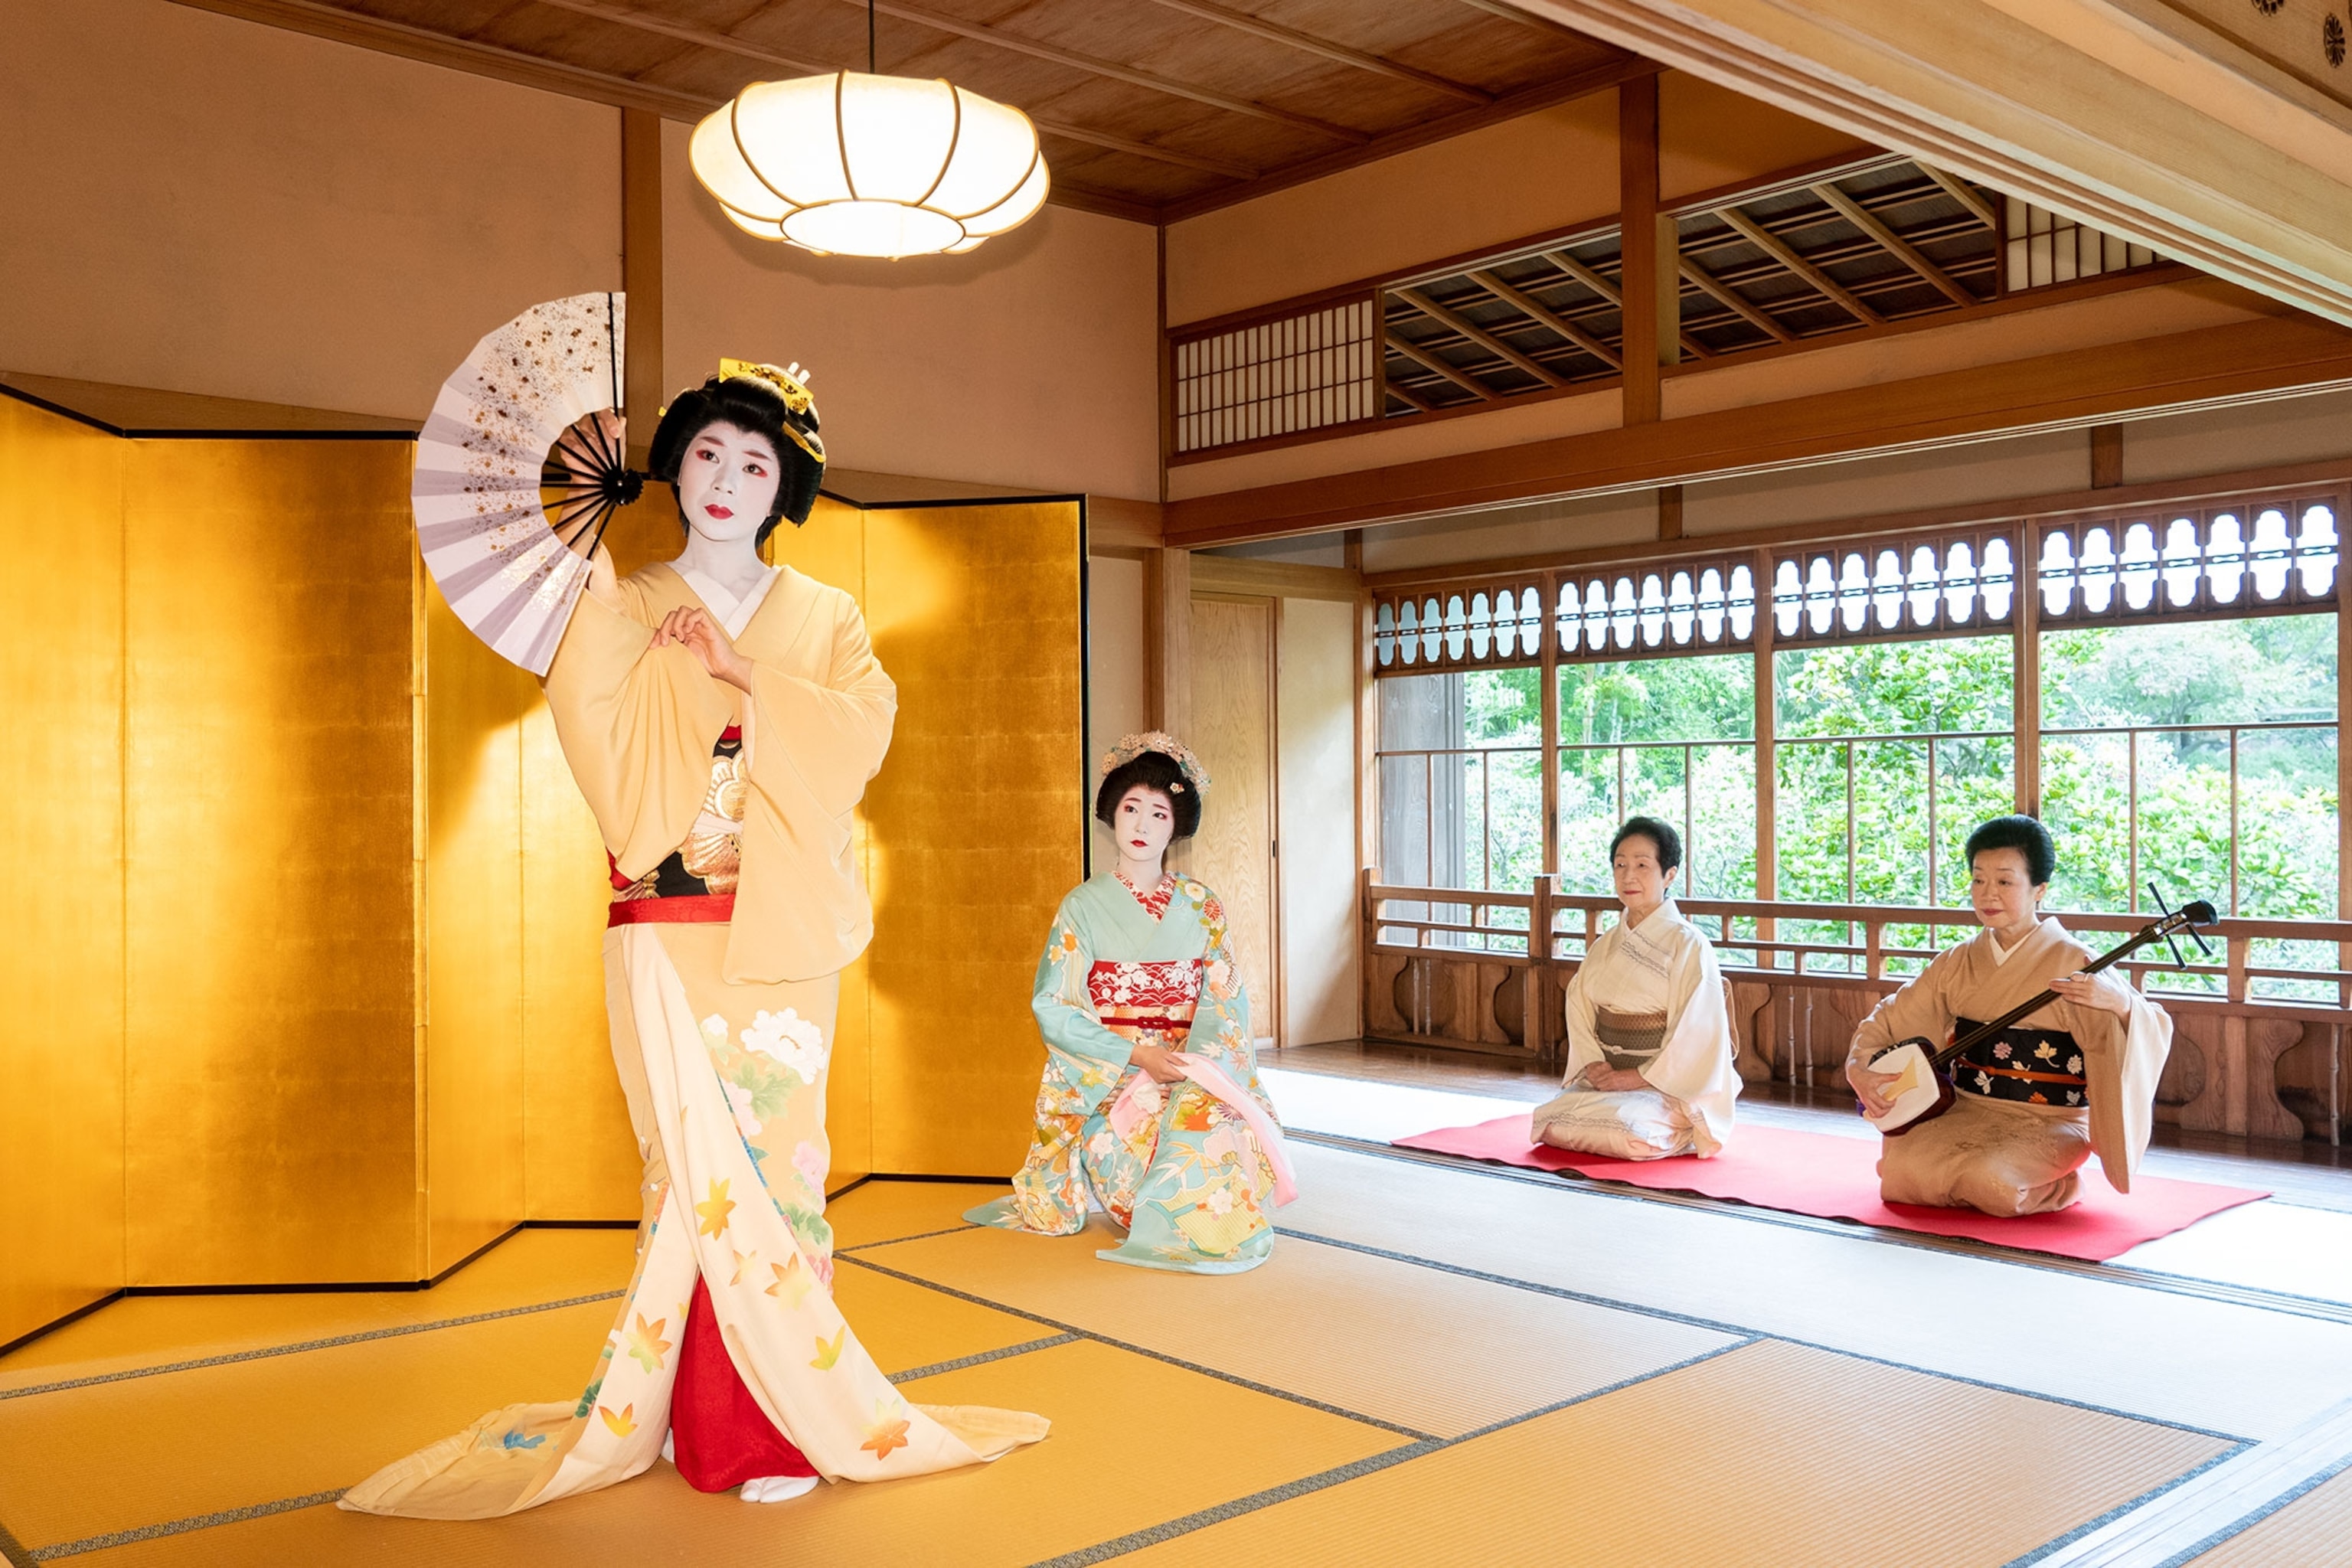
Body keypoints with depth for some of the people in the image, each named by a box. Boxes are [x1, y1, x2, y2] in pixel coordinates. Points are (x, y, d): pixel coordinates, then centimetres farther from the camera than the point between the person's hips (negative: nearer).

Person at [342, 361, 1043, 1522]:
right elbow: (598, 735, -9)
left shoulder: (824, 618, 12)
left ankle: (760, 1418, 12)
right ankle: (751, 1421, 11)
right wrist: (596, 596, -16)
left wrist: (742, 669, -12)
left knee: (772, 1154, 1)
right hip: (668, 931, -1)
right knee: (706, 1159, -3)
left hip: (783, 933, 1)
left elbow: (865, 729, -5)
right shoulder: (631, 612, 8)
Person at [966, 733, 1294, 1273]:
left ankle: (1210, 1226, -6)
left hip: (1191, 1070, 2)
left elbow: (1226, 999, 4)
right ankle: (1167, 1228, -5)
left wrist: (1196, 1057, -17)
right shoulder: (1085, 905, 2)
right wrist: (1137, 1054, -15)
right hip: (1106, 1080, -2)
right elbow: (1053, 1008, -4)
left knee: (1216, 1116, -31)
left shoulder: (1202, 907, 9)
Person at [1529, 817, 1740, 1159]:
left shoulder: (1688, 946, -9)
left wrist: (1640, 1076, -17)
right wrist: (1594, 1064, -11)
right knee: (1548, 1120, -21)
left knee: (1625, 1125, -34)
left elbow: (1697, 1035, -13)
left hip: (1668, 1085, -5)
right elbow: (1579, 1009, 7)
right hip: (1607, 1077, 5)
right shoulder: (1605, 946, 11)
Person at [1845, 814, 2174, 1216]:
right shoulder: (1958, 963, 5)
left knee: (1989, 1178, -32)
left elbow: (2156, 1033, -17)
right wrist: (1860, 1070, -9)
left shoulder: (2073, 965, -10)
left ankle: (2054, 1186, 3)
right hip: (1965, 1113, 4)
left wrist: (2120, 1002, -39)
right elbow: (1887, 1021, 10)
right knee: (1902, 1167, -23)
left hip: (2048, 1123, -4)